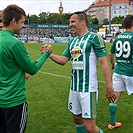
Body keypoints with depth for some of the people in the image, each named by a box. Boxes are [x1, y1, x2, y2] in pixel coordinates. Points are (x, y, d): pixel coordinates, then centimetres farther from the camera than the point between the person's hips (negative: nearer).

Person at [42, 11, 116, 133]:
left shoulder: (94, 38, -9)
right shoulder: (72, 42, 13)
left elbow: (104, 62, -12)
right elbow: (63, 60, 13)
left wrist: (109, 86, -16)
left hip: (88, 88, -7)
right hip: (74, 87, 7)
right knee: (77, 119, 18)